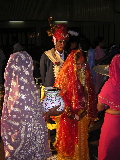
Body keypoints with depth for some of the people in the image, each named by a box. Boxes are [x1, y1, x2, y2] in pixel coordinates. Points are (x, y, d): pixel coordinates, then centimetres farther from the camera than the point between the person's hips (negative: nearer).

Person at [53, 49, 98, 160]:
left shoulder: (86, 76, 2)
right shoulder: (65, 76, -11)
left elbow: (91, 96, 7)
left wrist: (90, 114, 3)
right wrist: (71, 114, -14)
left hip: (83, 116, 4)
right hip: (68, 117, -3)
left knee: (81, 140, 15)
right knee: (68, 140, 10)